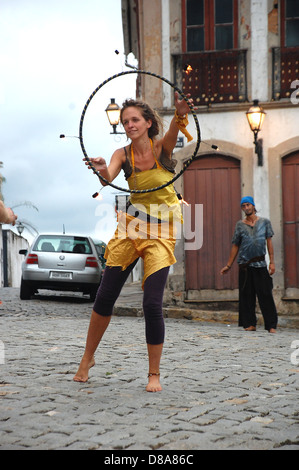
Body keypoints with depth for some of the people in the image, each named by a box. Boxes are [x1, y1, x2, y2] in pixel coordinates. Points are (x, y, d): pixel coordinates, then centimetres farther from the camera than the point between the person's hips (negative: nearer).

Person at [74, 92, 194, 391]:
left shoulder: (162, 147, -4)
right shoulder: (123, 154, 2)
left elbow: (173, 132, -27)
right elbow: (108, 177, -17)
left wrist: (180, 116, -50)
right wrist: (101, 169, -42)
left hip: (161, 232, -3)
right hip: (131, 227, 3)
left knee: (152, 303, -12)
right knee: (104, 297, 3)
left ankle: (154, 374, 4)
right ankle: (87, 358, 25)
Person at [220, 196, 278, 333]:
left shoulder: (265, 222, 10)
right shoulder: (240, 225, 10)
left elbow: (269, 242, 7)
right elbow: (235, 246, 13)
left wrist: (272, 262, -1)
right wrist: (228, 265, 11)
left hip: (260, 264, -1)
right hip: (245, 265, 1)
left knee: (265, 295, -5)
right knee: (246, 295, 1)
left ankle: (271, 325, -3)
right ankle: (250, 324, 8)